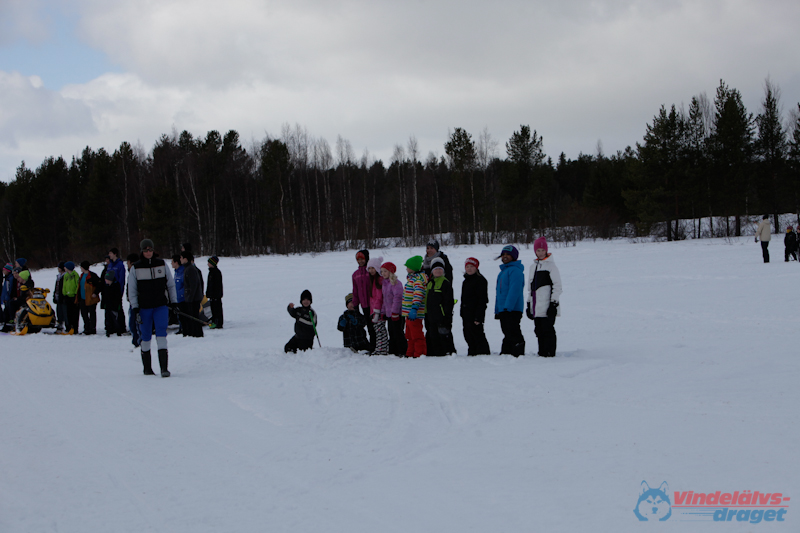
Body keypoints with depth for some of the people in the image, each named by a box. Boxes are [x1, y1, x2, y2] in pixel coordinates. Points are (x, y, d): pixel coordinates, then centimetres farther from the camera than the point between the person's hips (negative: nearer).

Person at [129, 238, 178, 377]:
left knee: (161, 333, -14)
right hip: (144, 307, 0)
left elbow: (171, 285, 13)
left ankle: (164, 368, -19)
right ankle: (147, 368, 20)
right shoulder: (136, 268, 1)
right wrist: (135, 309, -3)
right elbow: (132, 291, 4)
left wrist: (174, 302, 9)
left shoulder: (162, 264, 4)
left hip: (161, 306, 0)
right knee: (146, 337, 6)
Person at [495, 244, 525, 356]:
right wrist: (497, 310, 21)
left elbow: (514, 290, -19)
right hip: (502, 310, 10)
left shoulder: (515, 270, -10)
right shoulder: (503, 271, 21)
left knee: (513, 333, -10)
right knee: (507, 334, 12)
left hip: (513, 309, -10)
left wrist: (507, 307, -24)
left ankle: (518, 355, -8)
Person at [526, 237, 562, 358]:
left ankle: (550, 352, -4)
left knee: (548, 329, -8)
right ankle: (542, 353, 14)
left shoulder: (551, 265, -3)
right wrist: (529, 303, 19)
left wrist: (554, 303, -12)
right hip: (536, 307, 7)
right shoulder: (533, 266, 19)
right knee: (539, 331, 8)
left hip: (547, 306, -7)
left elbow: (557, 285, -7)